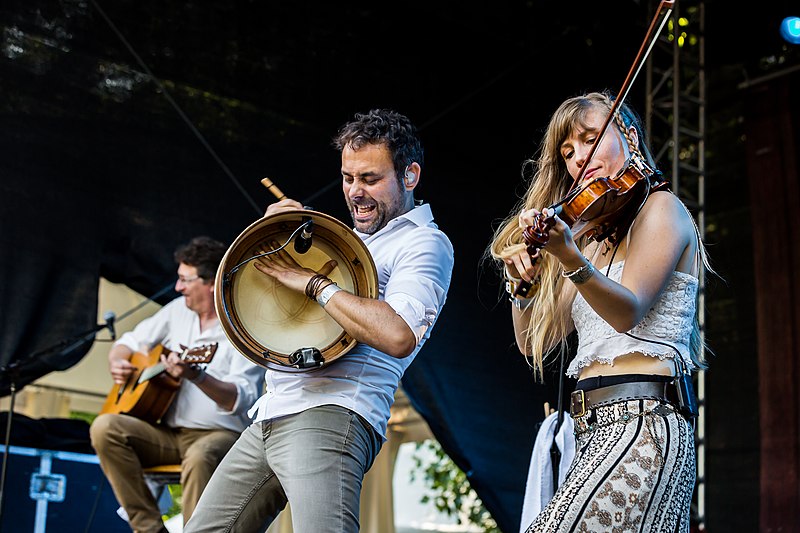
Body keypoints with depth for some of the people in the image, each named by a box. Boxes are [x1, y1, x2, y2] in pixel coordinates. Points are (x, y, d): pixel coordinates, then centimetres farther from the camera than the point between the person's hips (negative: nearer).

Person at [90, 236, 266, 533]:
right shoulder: (178, 310, 11)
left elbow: (241, 400, -21)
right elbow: (129, 343, 22)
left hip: (220, 434, -7)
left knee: (199, 458, -40)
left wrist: (196, 376, -37)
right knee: (105, 427, -18)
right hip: (168, 434, 7)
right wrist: (118, 363, -2)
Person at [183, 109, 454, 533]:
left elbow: (398, 335, -23)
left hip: (330, 416, -9)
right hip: (272, 414, 9)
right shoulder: (348, 238, 25)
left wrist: (312, 282, -15)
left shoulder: (424, 243, -3)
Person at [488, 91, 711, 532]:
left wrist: (570, 257, -31)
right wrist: (522, 285, 2)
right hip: (594, 432, 8)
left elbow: (627, 311, -15)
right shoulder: (592, 237, 24)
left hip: (641, 424, -8)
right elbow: (534, 345, 19)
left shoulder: (660, 207, 3)